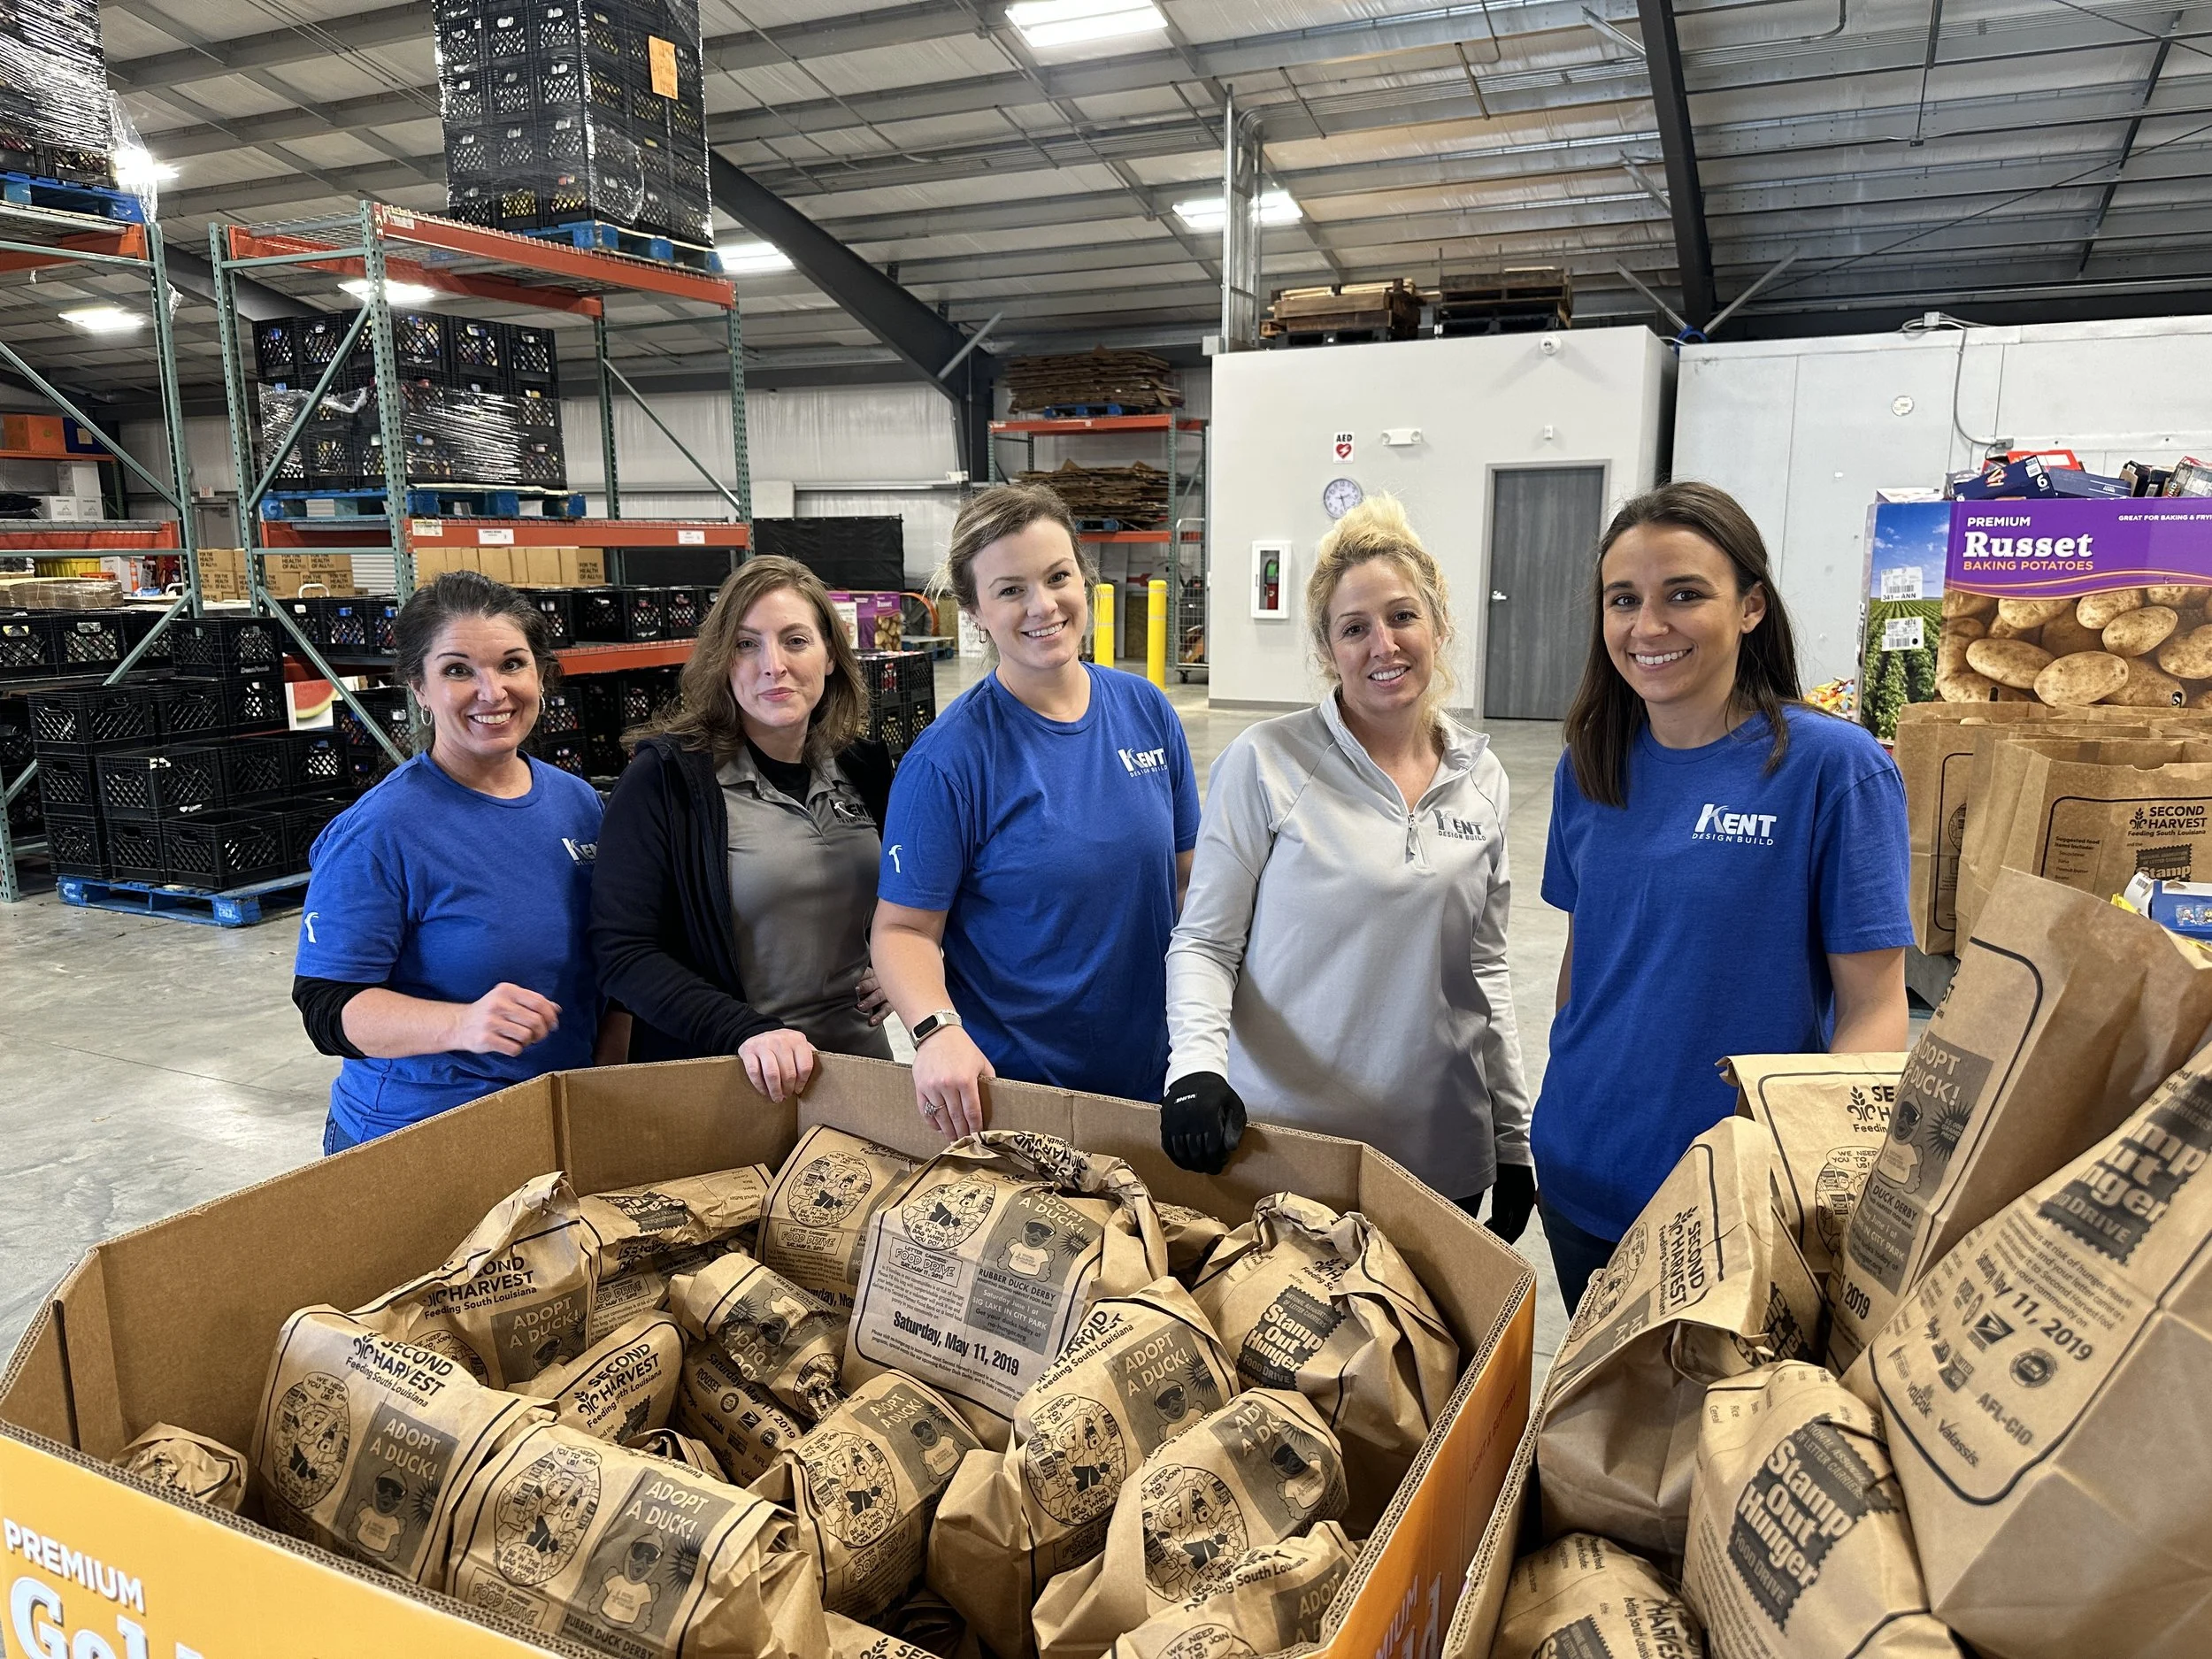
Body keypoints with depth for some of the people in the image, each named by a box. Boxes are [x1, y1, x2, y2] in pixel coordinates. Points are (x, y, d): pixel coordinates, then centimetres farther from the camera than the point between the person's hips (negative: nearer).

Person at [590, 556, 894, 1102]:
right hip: (726, 1080, -4)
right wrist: (746, 1032, -26)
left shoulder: (863, 767, 2)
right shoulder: (665, 778, -12)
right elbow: (623, 952, -16)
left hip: (862, 1061, 5)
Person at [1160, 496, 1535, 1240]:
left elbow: (1484, 968, 10)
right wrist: (1198, 1064, -25)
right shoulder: (1265, 762, -10)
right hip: (1283, 1142, -4)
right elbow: (1203, 942, -7)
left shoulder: (1480, 775, 4)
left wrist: (1514, 1139, 10)